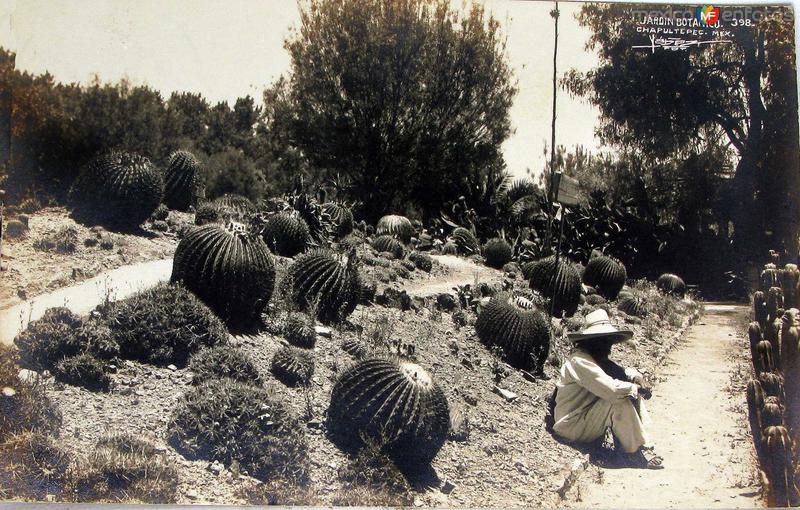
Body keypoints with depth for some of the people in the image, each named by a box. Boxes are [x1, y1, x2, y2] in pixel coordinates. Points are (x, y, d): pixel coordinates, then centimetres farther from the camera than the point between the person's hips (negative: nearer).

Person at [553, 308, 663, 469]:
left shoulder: (600, 359, 8)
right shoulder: (579, 361, -24)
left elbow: (622, 372, 14)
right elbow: (610, 388, -33)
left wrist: (636, 377, -10)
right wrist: (637, 388, -18)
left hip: (587, 417, 10)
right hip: (571, 426, -10)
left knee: (631, 393, 3)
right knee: (620, 401, -26)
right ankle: (636, 453, -15)